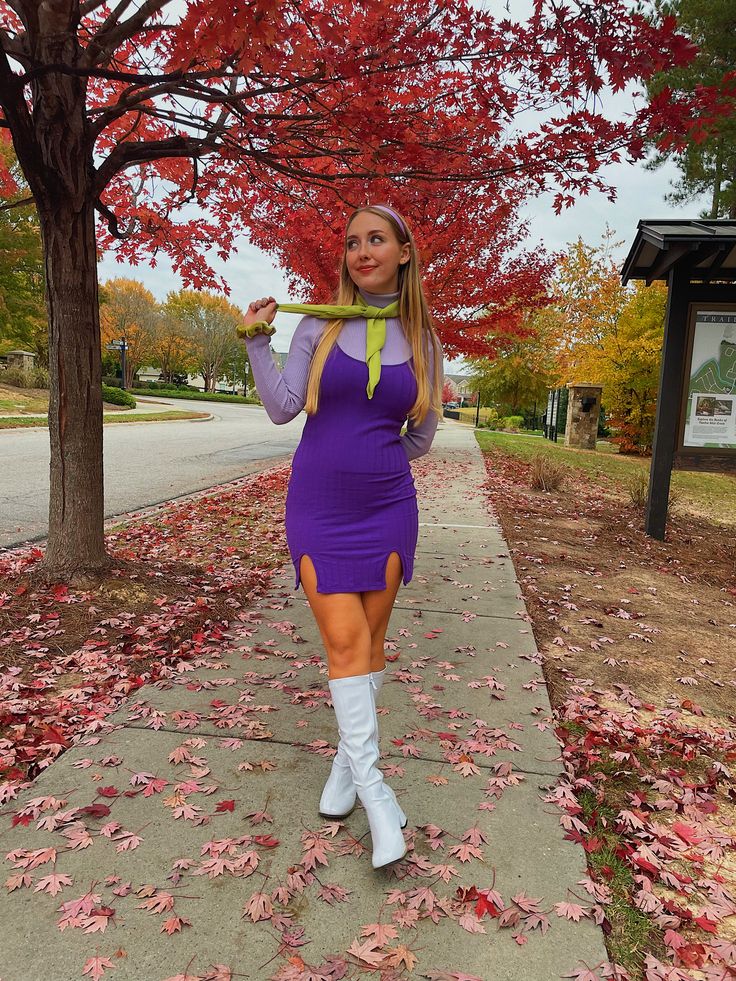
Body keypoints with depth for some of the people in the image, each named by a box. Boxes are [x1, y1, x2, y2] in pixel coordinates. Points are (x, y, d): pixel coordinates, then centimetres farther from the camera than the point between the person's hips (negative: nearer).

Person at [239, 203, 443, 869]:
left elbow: (423, 435, 12)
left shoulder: (422, 339, 3)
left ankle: (348, 757, 28)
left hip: (386, 508, 2)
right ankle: (372, 786, 5)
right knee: (344, 641, -5)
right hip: (318, 508, -1)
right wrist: (257, 341, -13)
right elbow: (282, 408, -5)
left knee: (369, 639, 8)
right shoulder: (319, 323, 0)